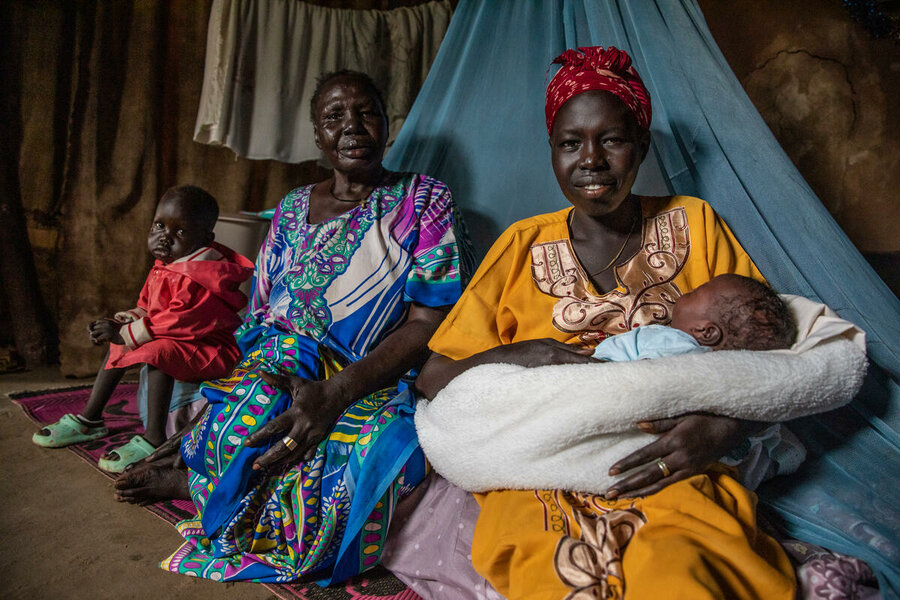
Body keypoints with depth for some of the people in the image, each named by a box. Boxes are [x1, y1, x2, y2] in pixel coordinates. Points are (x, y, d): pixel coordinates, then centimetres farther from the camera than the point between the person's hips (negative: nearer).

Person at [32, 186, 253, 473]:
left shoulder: (196, 279, -26)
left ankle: (154, 439, -26)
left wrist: (126, 333, -20)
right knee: (119, 344, 15)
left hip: (208, 347, -11)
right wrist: (121, 321, -1)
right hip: (170, 337, 11)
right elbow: (147, 308, 18)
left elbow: (176, 323, -29)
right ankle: (90, 419, 22)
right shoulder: (164, 268, 7)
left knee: (157, 352, -33)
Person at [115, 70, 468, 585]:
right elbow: (258, 324, 12)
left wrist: (334, 393, -22)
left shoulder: (424, 201, 1)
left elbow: (426, 326, -9)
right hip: (279, 377, 2)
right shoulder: (292, 209, 13)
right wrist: (212, 405, -3)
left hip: (376, 386, -2)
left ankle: (192, 478, -5)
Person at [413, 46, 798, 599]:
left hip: (671, 477, 1)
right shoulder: (525, 246, 8)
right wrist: (516, 356, -14)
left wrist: (722, 429, -11)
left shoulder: (694, 225, 9)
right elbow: (434, 377, 5)